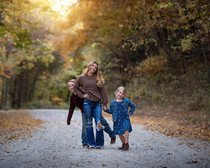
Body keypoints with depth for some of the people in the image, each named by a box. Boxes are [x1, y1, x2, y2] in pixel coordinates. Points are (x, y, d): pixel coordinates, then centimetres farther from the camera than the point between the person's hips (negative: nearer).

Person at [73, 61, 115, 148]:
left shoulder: (98, 79, 9)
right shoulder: (82, 78, 5)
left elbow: (103, 92, 8)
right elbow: (75, 88, 12)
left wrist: (104, 104, 2)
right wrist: (82, 95, -1)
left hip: (97, 103, 1)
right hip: (87, 103, -1)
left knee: (99, 123, -4)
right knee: (89, 123, 4)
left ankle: (99, 144, 6)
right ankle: (91, 143, 11)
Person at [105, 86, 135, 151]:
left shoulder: (126, 101, 3)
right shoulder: (113, 102, 6)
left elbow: (133, 106, 16)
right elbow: (111, 111, 13)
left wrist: (130, 113, 7)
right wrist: (106, 109, -4)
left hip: (125, 118, -2)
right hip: (117, 120, 2)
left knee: (126, 129, -22)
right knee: (119, 132, 5)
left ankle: (126, 143, -12)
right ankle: (123, 144, 23)